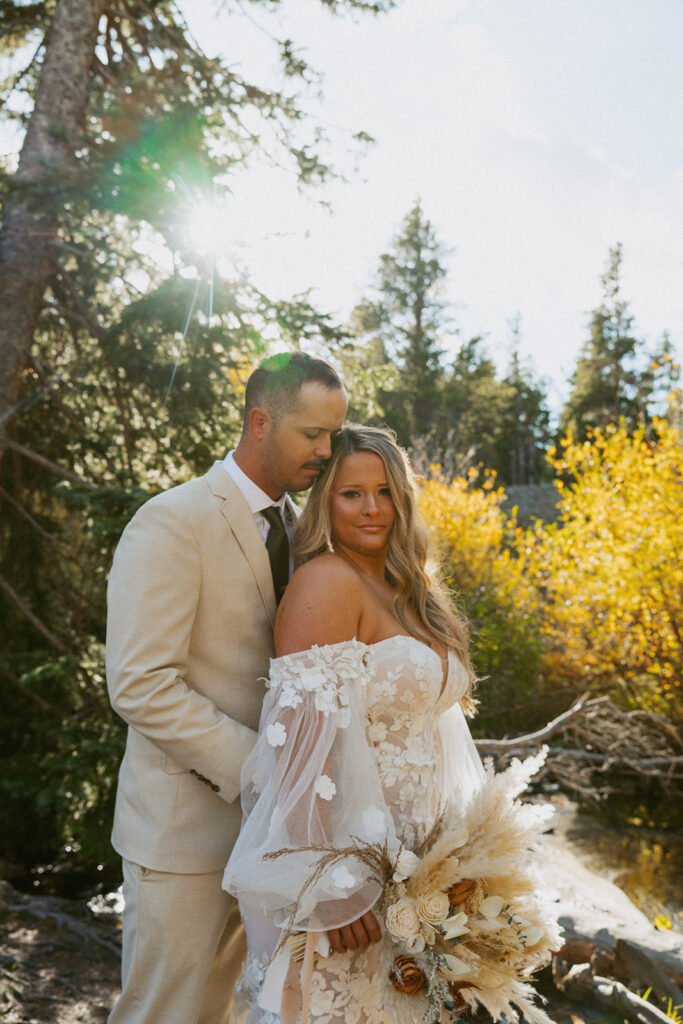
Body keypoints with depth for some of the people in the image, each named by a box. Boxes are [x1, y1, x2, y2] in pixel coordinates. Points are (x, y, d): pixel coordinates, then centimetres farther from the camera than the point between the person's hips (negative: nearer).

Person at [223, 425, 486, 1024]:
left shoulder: (407, 588, 11)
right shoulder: (327, 581, -16)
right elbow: (308, 738, -23)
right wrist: (328, 886, -25)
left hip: (407, 858, 8)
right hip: (351, 857, -8)